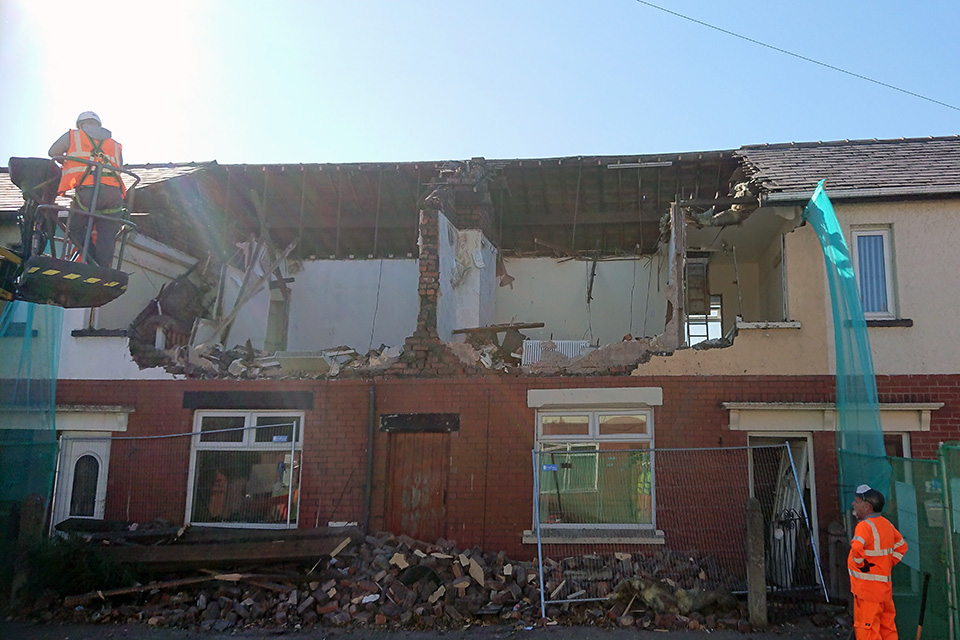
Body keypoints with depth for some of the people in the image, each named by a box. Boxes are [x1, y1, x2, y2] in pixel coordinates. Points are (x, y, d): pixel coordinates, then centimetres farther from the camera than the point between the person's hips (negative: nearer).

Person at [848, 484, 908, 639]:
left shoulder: (865, 525, -18)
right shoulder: (887, 524, 9)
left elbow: (857, 547, -35)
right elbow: (901, 546, 22)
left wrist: (860, 565, -18)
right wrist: (888, 564, 16)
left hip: (867, 587, -9)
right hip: (885, 586, 9)